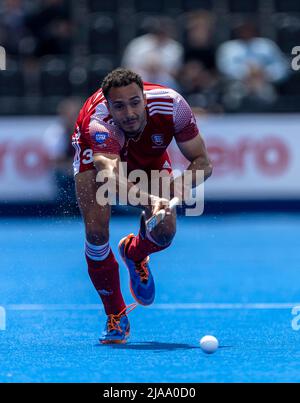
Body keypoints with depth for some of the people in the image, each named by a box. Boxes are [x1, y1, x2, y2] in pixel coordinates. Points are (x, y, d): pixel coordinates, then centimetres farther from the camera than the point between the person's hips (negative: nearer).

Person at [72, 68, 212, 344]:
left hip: (149, 156, 2)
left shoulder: (171, 104, -36)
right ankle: (116, 316, -3)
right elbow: (113, 178, -61)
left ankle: (134, 253, 24)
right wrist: (150, 201, -80)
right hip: (97, 153, -2)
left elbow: (202, 162, -26)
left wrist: (179, 188, -46)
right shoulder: (99, 124, -44)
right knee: (96, 231, -22)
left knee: (164, 232, -16)